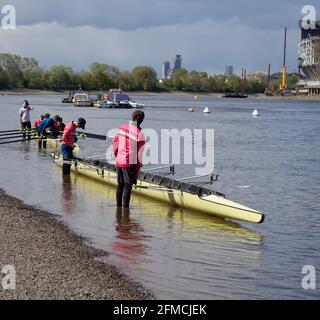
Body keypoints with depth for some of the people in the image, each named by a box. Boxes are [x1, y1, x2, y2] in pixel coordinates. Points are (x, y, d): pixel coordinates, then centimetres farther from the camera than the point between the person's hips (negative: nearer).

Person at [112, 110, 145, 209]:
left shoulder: (122, 128, 3)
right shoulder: (139, 134, -14)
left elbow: (114, 142, 12)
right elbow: (139, 154, -12)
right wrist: (137, 170, -4)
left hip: (119, 161, 6)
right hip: (130, 163, -6)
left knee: (120, 185, 17)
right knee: (128, 186, -1)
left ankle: (118, 206, 24)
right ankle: (125, 207, -3)